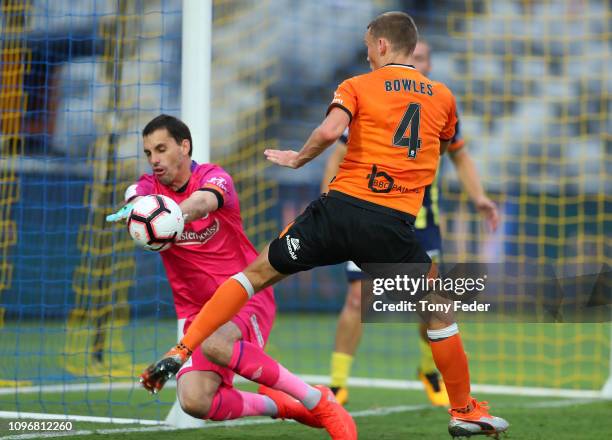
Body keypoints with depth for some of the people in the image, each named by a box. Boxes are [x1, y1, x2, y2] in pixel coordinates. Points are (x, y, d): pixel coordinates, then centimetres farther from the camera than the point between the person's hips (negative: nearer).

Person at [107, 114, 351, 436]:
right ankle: (276, 406, 7)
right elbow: (137, 202, -25)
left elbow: (201, 203, -34)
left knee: (213, 344, -37)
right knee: (194, 402, -20)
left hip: (246, 298, -4)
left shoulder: (213, 177, -8)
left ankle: (316, 400, -22)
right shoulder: (149, 186, 1)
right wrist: (133, 209, -51)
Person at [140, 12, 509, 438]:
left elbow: (330, 131, -14)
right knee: (438, 312, 19)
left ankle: (181, 352, 8)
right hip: (395, 226, 1)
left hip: (341, 207, -1)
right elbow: (443, 150, 31)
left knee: (258, 273, 15)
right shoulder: (443, 96, 14)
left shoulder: (358, 86, 4)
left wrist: (298, 158, 3)